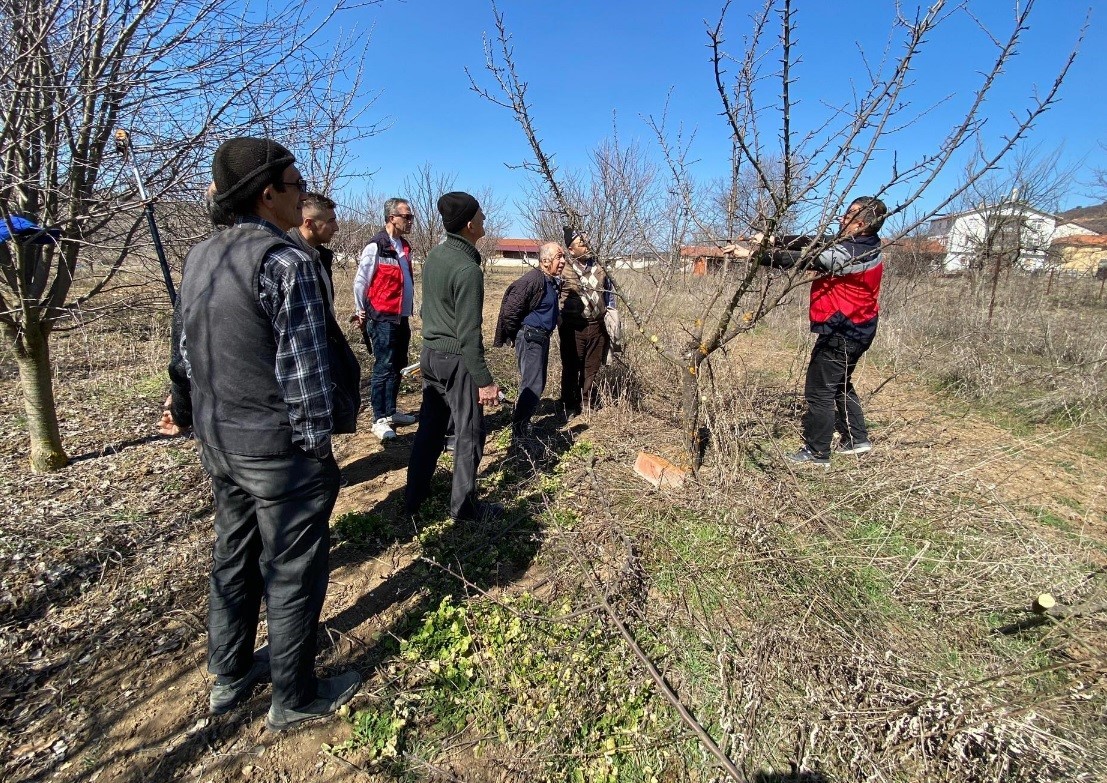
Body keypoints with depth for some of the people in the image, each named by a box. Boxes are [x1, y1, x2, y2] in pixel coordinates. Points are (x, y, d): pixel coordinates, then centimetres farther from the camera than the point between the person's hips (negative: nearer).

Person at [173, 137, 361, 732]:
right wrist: (319, 443, -11)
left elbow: (189, 351, 13)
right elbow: (304, 367, -21)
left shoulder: (199, 257, 7)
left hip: (217, 442, 9)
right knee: (291, 573, 8)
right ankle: (295, 699, 28)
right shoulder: (286, 262, -20)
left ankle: (229, 678, 43)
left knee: (233, 560, 23)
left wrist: (209, 416, 20)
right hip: (280, 448, -8)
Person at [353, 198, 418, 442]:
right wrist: (361, 311, -2)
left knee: (398, 367, 12)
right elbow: (360, 281, -9)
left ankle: (391, 412, 24)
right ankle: (379, 419, 5)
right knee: (384, 368, -3)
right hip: (382, 319, -8)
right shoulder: (376, 247, -12)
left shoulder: (404, 246, 12)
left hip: (401, 318, 8)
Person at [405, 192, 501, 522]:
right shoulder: (468, 269, -20)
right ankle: (463, 505, 16)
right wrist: (484, 381, -19)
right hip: (456, 360, -8)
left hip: (429, 353, 8)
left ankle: (415, 495, 29)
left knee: (430, 426, 17)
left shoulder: (434, 256, 6)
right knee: (468, 433, 5)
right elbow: (468, 334, -22)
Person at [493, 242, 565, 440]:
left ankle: (520, 421, 33)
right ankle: (519, 430, 0)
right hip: (530, 338, -10)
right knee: (533, 385, -10)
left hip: (542, 337, 10)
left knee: (537, 383, 18)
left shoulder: (553, 281, 10)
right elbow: (510, 311, -21)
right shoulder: (533, 280, -20)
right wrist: (515, 337, -9)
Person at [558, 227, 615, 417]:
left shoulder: (598, 266, 8)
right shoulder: (564, 269, -6)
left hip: (597, 326, 4)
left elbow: (609, 292, 21)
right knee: (571, 368, 5)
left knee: (592, 368, 11)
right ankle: (571, 406, 19)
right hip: (573, 328, -4)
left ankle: (588, 404, 25)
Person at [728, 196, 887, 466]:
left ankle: (816, 454, 7)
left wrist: (752, 254, -23)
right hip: (857, 329, 11)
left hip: (842, 331, -11)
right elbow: (814, 242, 8)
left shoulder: (850, 254, -24)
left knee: (819, 392, -3)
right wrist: (775, 240, 1)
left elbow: (800, 259, -25)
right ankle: (856, 439, 33)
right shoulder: (860, 245, 6)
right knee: (840, 385, 23)